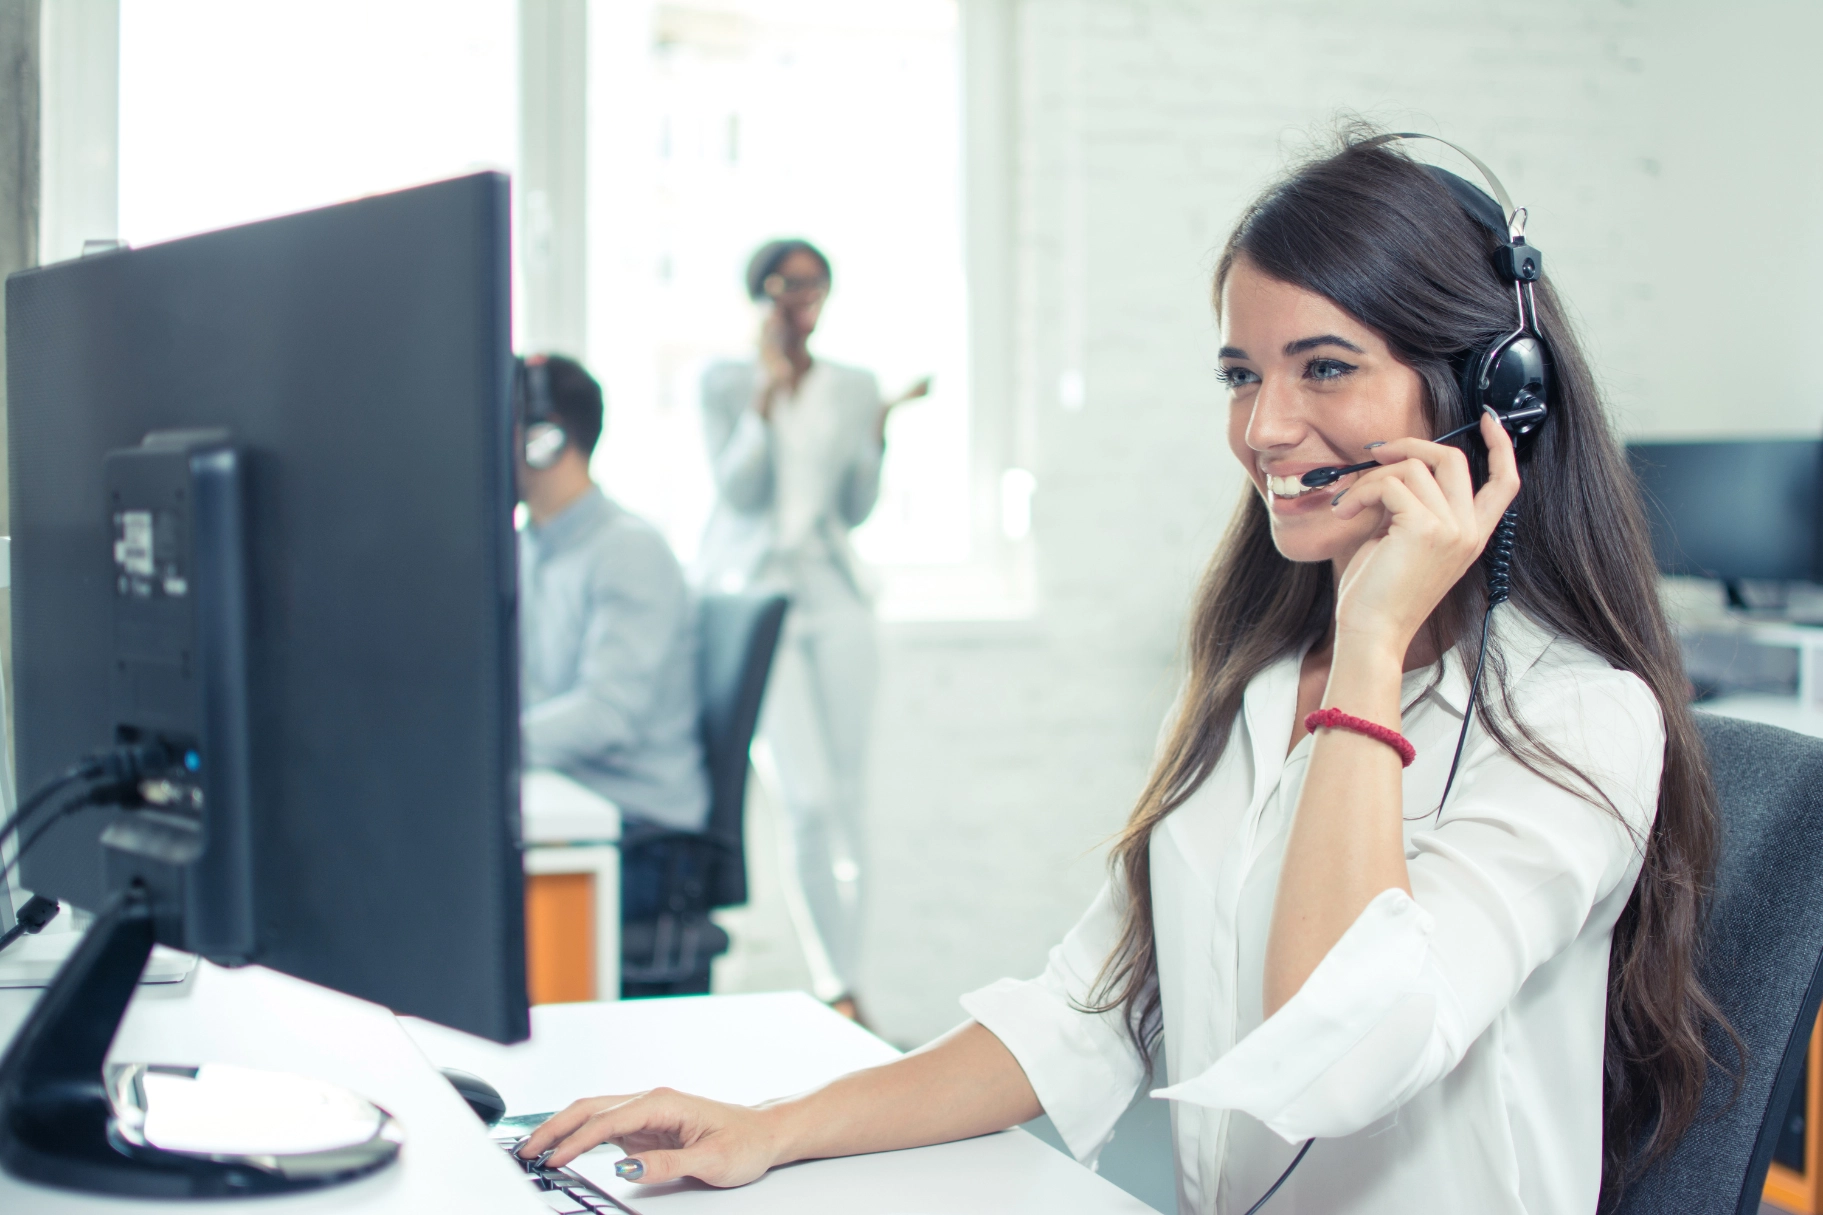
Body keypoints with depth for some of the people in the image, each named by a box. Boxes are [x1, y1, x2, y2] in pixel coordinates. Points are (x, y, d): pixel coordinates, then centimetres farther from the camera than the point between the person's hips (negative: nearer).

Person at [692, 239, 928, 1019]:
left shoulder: (855, 388, 12)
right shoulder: (726, 382, 5)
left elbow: (856, 511, 8)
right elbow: (738, 491, -7)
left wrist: (878, 432, -6)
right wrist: (768, 394, -13)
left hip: (834, 596, 3)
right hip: (753, 594, -3)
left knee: (843, 799, 0)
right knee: (810, 798, -14)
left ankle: (843, 990, 7)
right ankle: (839, 981, -6)